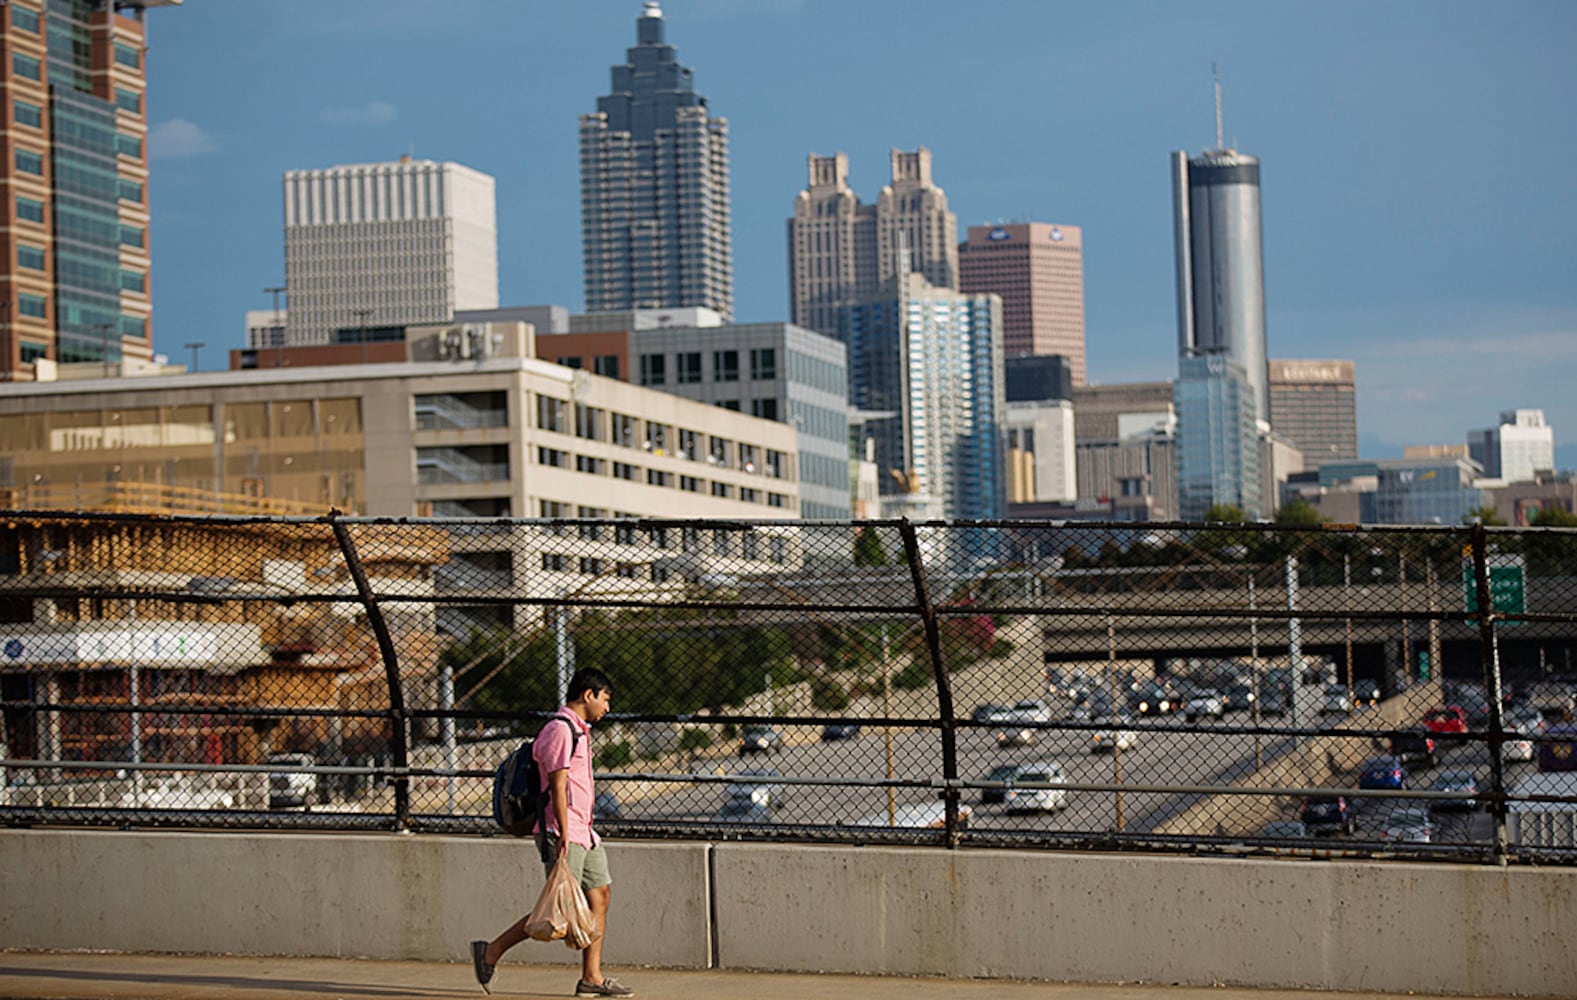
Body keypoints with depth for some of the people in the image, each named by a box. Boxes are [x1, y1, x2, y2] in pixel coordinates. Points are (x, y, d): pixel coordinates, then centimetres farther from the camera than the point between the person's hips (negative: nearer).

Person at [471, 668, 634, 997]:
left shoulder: (578, 730, 19)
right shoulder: (559, 730, -13)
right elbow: (557, 785, -19)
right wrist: (563, 834, -24)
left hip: (583, 833, 10)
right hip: (564, 833, -10)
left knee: (600, 895, 5)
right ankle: (491, 952, -1)